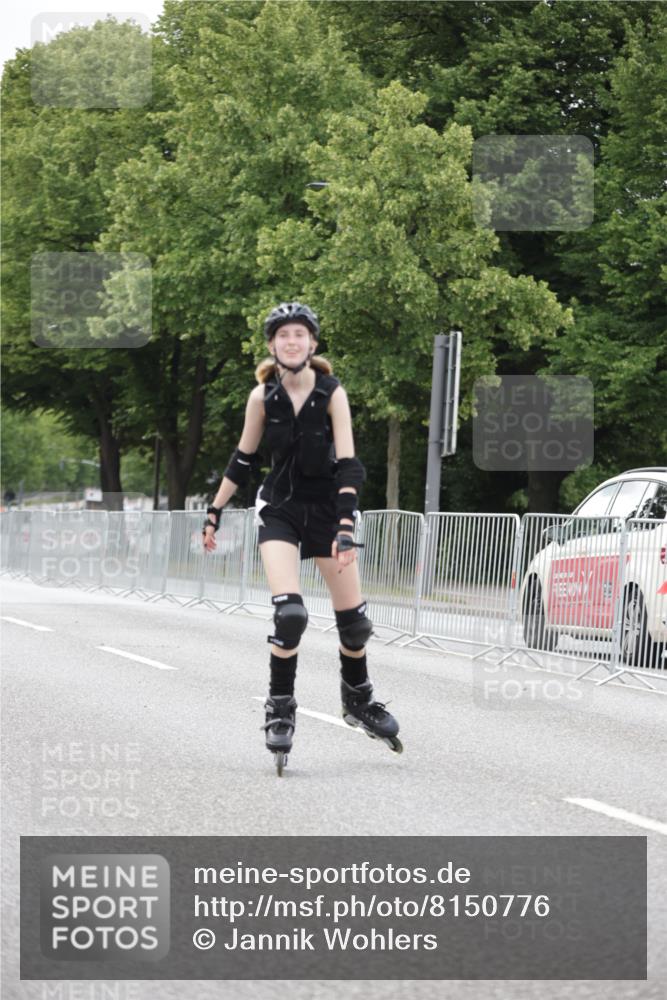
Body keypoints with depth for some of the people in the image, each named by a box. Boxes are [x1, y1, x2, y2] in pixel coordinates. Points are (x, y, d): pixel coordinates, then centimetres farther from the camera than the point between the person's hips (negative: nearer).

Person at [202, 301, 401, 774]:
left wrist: (345, 527, -28)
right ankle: (280, 709, -4)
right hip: (279, 508, 0)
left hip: (326, 506, 0)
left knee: (354, 619, 6)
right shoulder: (263, 396, -9)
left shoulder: (332, 393, -15)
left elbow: (347, 464, -19)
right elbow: (242, 460, 3)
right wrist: (215, 513, 6)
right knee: (289, 613, -19)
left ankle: (358, 700, 31)